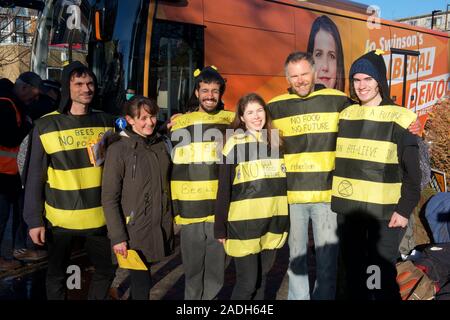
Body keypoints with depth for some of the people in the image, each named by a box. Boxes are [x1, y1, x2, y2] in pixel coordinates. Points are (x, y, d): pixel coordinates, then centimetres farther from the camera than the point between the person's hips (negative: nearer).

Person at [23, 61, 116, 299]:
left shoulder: (106, 122, 2)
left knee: (106, 270, 13)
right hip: (60, 217, -2)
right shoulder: (46, 125, -7)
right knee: (56, 275, 14)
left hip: (99, 216, 2)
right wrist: (34, 219, -6)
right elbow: (35, 177, -5)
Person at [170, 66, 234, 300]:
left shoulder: (232, 121, 5)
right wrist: (174, 207, 6)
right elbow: (173, 167, 11)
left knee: (216, 269, 8)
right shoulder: (180, 123, 8)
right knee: (192, 268, 11)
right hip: (190, 210, 1)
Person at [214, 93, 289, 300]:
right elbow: (224, 190, -5)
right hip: (244, 223, -4)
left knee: (261, 279, 16)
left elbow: (285, 183, 15)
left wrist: (286, 220, 12)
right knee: (247, 282, 0)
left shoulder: (277, 141, 9)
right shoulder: (234, 144, -6)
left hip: (272, 223, 5)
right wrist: (220, 227, -7)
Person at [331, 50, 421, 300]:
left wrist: (405, 209, -11)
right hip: (347, 209, 5)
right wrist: (336, 198, 6)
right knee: (353, 270, 16)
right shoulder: (345, 115, 7)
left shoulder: (399, 118, -6)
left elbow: (412, 171, -6)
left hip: (384, 212, -4)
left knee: (381, 275, 1)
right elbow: (336, 160, 10)